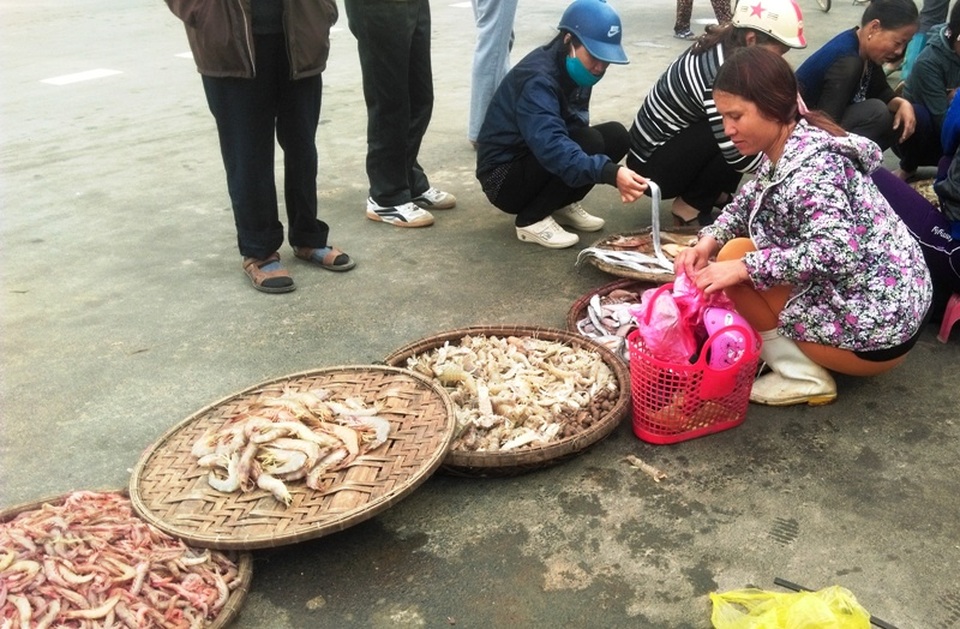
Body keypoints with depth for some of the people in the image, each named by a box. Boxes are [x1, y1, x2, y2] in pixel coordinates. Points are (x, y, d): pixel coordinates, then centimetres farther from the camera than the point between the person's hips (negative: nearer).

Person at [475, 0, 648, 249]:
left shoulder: (574, 69, 0)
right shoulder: (538, 80, -27)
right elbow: (552, 147, -42)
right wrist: (610, 173, -54)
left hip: (539, 159, 8)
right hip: (505, 177, -8)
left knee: (616, 135, -7)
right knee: (589, 143, -27)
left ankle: (562, 205, 7)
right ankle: (532, 219, -13)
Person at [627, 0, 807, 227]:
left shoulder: (724, 44, -3)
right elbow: (738, 156, -28)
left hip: (671, 141, 8)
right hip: (652, 166, -8)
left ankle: (715, 193, 7)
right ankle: (690, 206, -7)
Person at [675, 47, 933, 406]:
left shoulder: (812, 166, -25)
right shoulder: (785, 150, 3)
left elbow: (836, 253, -36)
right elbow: (748, 203, 13)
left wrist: (744, 267, -30)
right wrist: (709, 241, -7)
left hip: (874, 330, -10)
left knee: (736, 256, -14)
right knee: (739, 255, 17)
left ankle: (802, 377, -6)